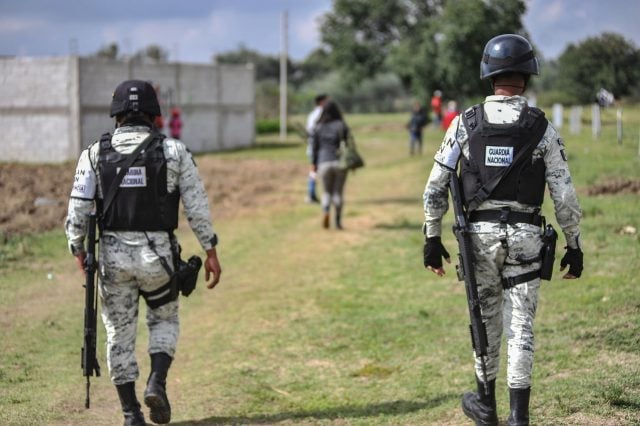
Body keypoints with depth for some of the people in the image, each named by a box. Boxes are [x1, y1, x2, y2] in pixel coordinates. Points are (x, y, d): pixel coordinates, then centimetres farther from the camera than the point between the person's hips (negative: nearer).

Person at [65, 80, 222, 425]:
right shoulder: (173, 151, -1)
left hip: (112, 255, 1)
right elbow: (197, 206, -1)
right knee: (164, 320, 20)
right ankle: (157, 383, -3)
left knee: (119, 333, 10)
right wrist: (210, 250, 5)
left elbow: (78, 209, -4)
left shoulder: (95, 154, 0)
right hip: (157, 254, -1)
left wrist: (77, 249, 9)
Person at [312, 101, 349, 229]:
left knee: (327, 192, 11)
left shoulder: (319, 127, 0)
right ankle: (338, 221, 6)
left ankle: (325, 212, -17)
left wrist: (313, 163, 11)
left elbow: (314, 146, 2)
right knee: (338, 192, 8)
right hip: (340, 161, -1)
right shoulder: (342, 126, -3)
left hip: (324, 163, 1)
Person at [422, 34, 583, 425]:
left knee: (486, 321, 17)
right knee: (521, 327, 3)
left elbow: (436, 187, 0)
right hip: (525, 238, -1)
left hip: (480, 235, 1)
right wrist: (575, 246, 6)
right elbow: (564, 195, -4)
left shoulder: (465, 124, -2)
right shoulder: (542, 129, -5)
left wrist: (432, 238, 9)